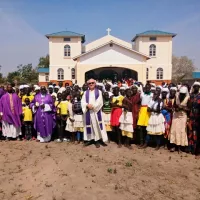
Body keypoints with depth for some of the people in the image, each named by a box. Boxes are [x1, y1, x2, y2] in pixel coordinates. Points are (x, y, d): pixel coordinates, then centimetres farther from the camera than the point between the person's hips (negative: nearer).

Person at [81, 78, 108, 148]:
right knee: (89, 125, 7)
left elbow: (100, 102, -6)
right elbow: (83, 101, 3)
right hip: (88, 111, 3)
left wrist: (93, 106, -17)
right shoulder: (86, 93, 12)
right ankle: (90, 139, 17)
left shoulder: (98, 92, 5)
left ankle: (97, 140, 2)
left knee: (96, 125, -3)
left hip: (96, 111, -3)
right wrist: (87, 105, -16)